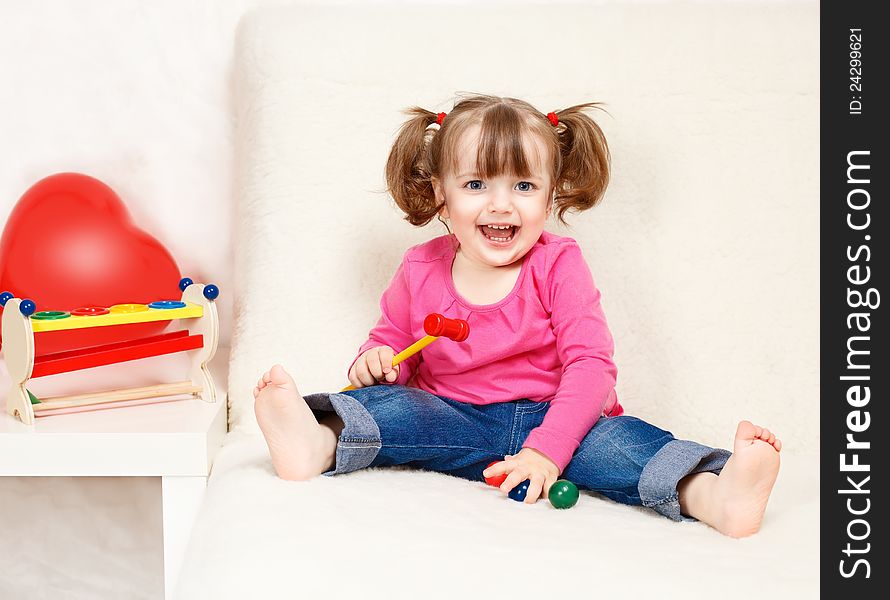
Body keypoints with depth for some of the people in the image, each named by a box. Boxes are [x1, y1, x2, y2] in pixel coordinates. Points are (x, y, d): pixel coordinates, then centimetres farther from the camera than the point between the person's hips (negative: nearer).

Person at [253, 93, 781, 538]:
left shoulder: (558, 265, -6)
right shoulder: (420, 270, 2)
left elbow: (591, 364, -12)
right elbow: (393, 339, 16)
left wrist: (547, 447, -25)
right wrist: (377, 359, -11)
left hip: (548, 419, -2)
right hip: (453, 422, 3)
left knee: (617, 440, -31)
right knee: (386, 404, -23)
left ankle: (712, 495, -52)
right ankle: (317, 443, -50)